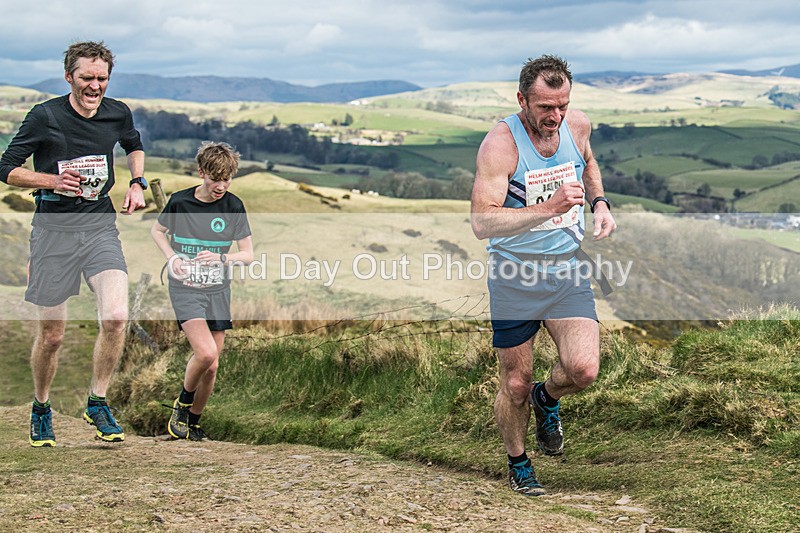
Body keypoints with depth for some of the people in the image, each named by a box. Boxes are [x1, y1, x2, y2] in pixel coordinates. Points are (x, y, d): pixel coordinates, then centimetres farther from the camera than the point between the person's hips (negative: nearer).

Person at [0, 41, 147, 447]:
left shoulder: (118, 114, 5)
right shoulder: (45, 116, -6)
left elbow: (134, 145, 28)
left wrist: (137, 183, 11)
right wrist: (54, 180, -15)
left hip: (101, 227, 2)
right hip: (54, 229, -2)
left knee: (115, 316, -18)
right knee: (51, 334, 3)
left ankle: (97, 404, 2)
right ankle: (41, 409, 29)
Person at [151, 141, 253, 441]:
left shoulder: (234, 206, -3)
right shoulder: (179, 202, -7)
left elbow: (248, 255, 1)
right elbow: (157, 230, 13)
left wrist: (220, 258, -18)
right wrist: (171, 257, -5)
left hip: (218, 291, 3)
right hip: (185, 289, -3)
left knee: (211, 365, 4)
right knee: (206, 352, -22)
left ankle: (193, 421, 26)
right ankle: (182, 403, 5)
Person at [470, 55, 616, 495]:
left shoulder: (577, 125, -1)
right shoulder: (500, 144, -19)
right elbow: (482, 222, -28)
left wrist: (599, 203, 7)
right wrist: (550, 206, -36)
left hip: (567, 269, 4)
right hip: (514, 276, -3)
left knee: (583, 369, -15)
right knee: (515, 384, 6)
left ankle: (547, 399, 21)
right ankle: (517, 463, 34)